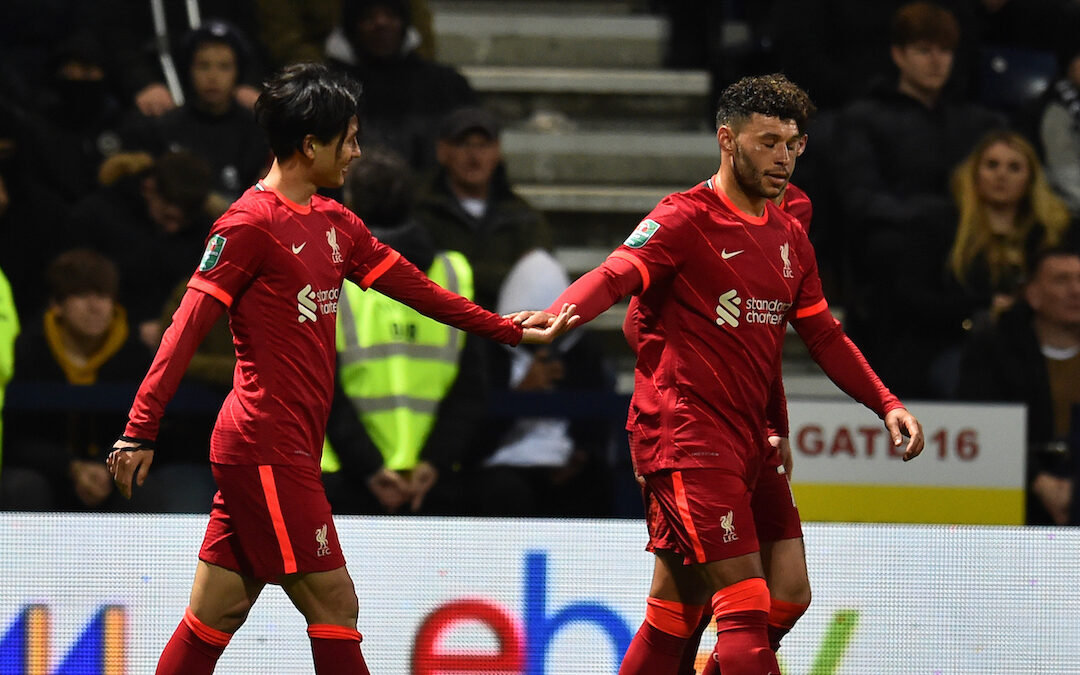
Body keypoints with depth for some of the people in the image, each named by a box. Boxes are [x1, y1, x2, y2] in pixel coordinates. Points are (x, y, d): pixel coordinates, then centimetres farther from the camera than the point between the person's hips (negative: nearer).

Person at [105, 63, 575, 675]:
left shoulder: (334, 223, 15)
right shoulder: (252, 223, -10)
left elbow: (412, 286, 21)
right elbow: (189, 326, -14)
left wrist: (512, 331, 21)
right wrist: (140, 430, -19)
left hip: (290, 451, 8)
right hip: (268, 450, -8)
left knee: (215, 618, 8)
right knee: (334, 607, -6)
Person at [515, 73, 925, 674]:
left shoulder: (790, 236, 17)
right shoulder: (686, 219, -6)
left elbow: (824, 335, 24)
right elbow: (616, 275, -20)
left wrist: (886, 403, 15)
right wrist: (557, 314, -41)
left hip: (747, 440, 8)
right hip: (685, 433, -8)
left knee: (676, 611, 7)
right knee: (746, 603, -16)